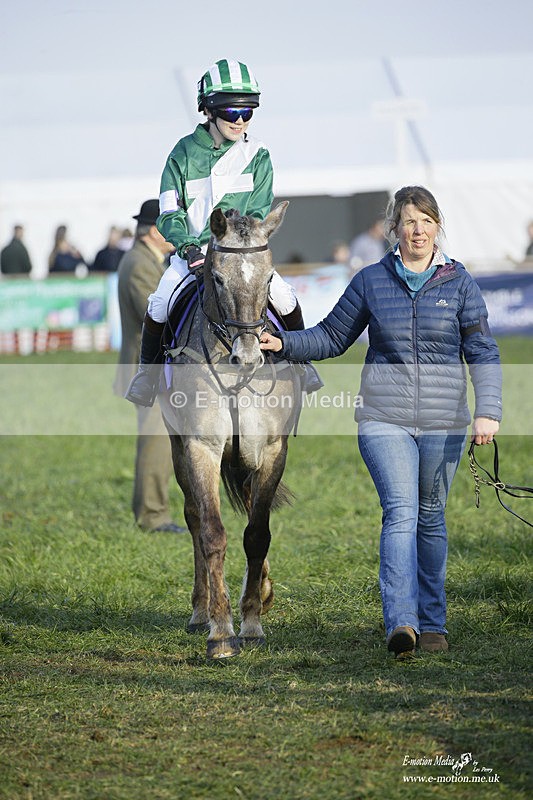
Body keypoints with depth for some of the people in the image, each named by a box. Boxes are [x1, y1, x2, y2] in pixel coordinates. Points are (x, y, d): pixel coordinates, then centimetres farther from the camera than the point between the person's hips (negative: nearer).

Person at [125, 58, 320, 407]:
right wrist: (188, 247, -23)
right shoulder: (185, 152, -2)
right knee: (160, 306, -21)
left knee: (285, 298, -19)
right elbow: (169, 213, -6)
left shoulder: (257, 156, -1)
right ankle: (148, 371, 3)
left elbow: (259, 214, -5)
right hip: (191, 252, 0)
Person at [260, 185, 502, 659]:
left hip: (443, 422, 1)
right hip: (384, 420, -1)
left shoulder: (459, 282, 3)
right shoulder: (371, 281, 3)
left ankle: (432, 622, 23)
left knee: (431, 517, 11)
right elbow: (332, 337, 11)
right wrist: (284, 343, -4)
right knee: (401, 512, -15)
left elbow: (482, 352, 0)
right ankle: (401, 622, -24)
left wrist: (488, 409, -11)